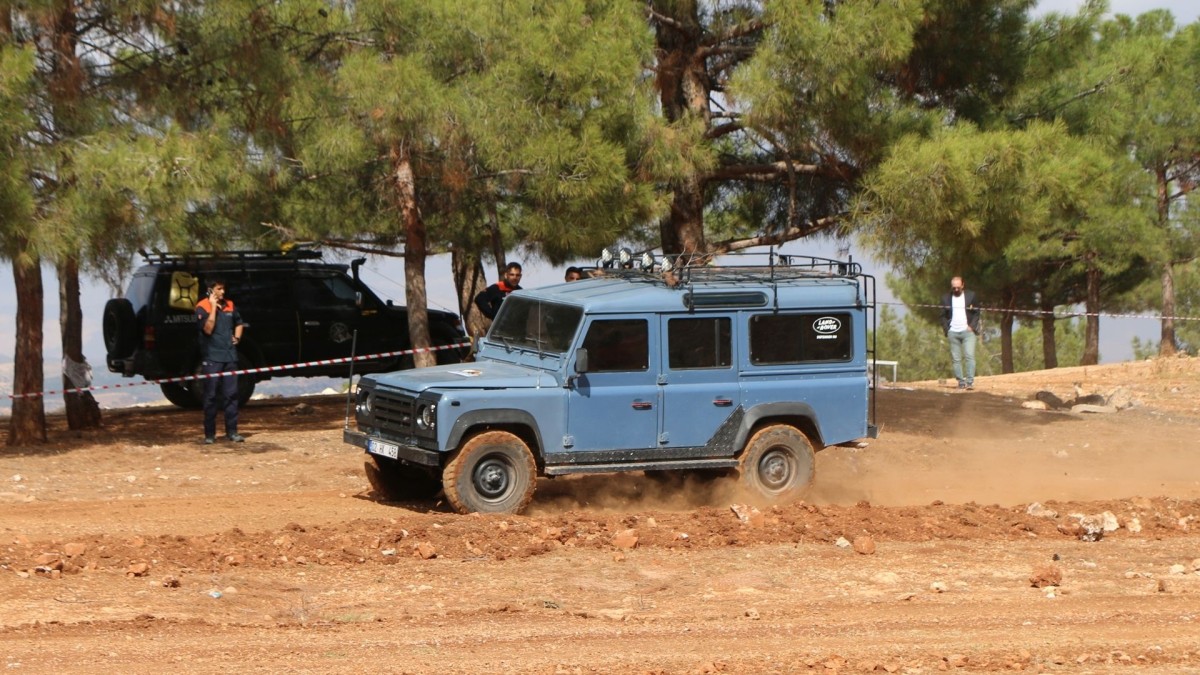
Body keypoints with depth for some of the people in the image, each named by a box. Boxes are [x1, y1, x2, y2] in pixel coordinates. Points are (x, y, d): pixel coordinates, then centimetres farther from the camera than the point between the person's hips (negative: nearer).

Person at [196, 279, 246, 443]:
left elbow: (239, 323, 28)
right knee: (211, 396, -2)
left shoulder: (229, 305, 11)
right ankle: (209, 434, 2)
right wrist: (213, 307, -16)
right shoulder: (202, 307, -5)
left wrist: (237, 338, 10)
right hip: (212, 358, -5)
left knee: (231, 394, 3)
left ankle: (232, 431, 8)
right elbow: (208, 329, -18)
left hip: (229, 356, 5)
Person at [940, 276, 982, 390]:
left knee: (969, 356, -14)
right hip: (953, 332, 2)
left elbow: (976, 312, 7)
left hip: (967, 331, -2)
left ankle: (970, 381, -15)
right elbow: (943, 316, 11)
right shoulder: (946, 298, 9)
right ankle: (961, 382, 3)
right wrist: (946, 329, -2)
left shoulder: (971, 295, 6)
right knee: (956, 359, 0)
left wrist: (972, 326, -6)